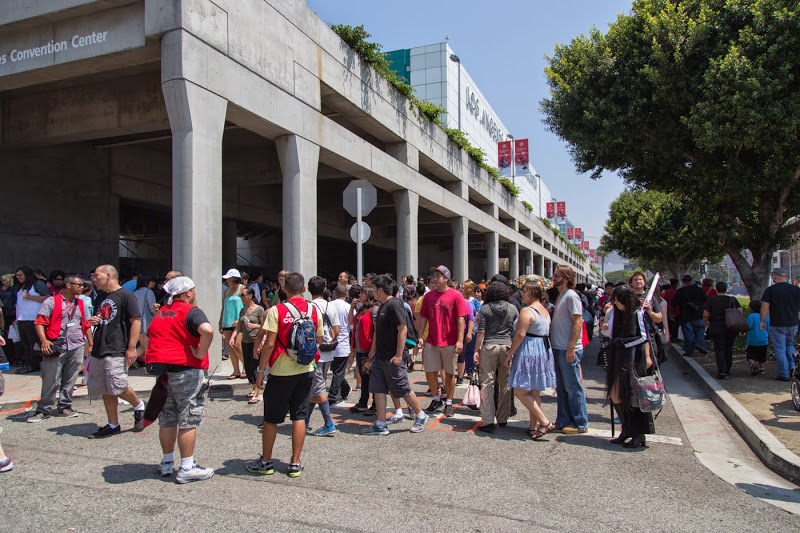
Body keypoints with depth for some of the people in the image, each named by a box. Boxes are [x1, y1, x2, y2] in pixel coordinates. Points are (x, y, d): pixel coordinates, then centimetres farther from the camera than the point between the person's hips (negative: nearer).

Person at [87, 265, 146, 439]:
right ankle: (113, 425, 16)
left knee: (118, 387, -14)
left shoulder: (125, 295, -7)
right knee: (106, 390, 8)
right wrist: (94, 321, 7)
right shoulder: (102, 298, 20)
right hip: (99, 351, 8)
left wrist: (131, 348, -17)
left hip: (117, 351, -8)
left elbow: (136, 321, -12)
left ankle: (138, 406, 12)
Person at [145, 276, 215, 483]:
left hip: (162, 370, 7)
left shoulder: (160, 313, 14)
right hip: (185, 369, -7)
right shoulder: (191, 311, -11)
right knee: (188, 420, 0)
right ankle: (187, 468, 4)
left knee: (167, 419, 16)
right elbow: (207, 330, -30)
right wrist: (200, 354, -19)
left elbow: (152, 337, 25)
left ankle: (167, 463, 27)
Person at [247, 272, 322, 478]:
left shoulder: (276, 311, -13)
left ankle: (266, 462, 23)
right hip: (306, 371, 4)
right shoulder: (315, 310, -1)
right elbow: (319, 341, 9)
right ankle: (295, 463, 17)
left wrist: (261, 370, -5)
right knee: (299, 416, 11)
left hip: (281, 372, -3)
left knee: (271, 418, 10)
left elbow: (269, 344, -14)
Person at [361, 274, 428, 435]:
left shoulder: (394, 305, -16)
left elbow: (403, 330, -21)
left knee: (403, 389, 2)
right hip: (380, 356, 9)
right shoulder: (382, 306, 13)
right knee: (378, 389, 7)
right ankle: (381, 425, 13)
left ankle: (420, 416, 22)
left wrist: (399, 355, -22)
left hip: (393, 357, -9)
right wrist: (373, 351, 21)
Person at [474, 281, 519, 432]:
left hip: (489, 347, -2)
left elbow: (481, 332, -5)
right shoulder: (513, 309, 6)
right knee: (505, 384, 12)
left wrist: (476, 351, 0)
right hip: (508, 347, 3)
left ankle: (488, 421, -4)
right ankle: (503, 418, 21)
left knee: (487, 383, 0)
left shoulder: (484, 309, -1)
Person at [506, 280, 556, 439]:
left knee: (520, 391, -2)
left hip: (528, 352, -9)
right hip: (543, 352, 9)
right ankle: (533, 426, 18)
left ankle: (545, 422, -4)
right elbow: (546, 332, 15)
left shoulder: (527, 311, -15)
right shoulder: (545, 311, 13)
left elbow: (520, 335, -19)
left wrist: (509, 354, -12)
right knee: (534, 392, 14)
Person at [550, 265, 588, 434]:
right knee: (562, 388, 15)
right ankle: (563, 421, 25)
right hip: (558, 349, 10)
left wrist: (571, 348, -22)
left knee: (573, 388, 0)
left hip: (568, 350, -9)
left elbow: (578, 323, -19)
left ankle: (580, 424, 10)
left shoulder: (571, 296, -13)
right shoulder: (561, 296, 15)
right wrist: (553, 344, 17)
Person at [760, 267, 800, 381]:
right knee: (789, 345, 25)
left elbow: (765, 307, -12)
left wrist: (762, 321, -1)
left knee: (780, 349, 3)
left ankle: (784, 374, 4)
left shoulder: (770, 290, -10)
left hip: (777, 325, -4)